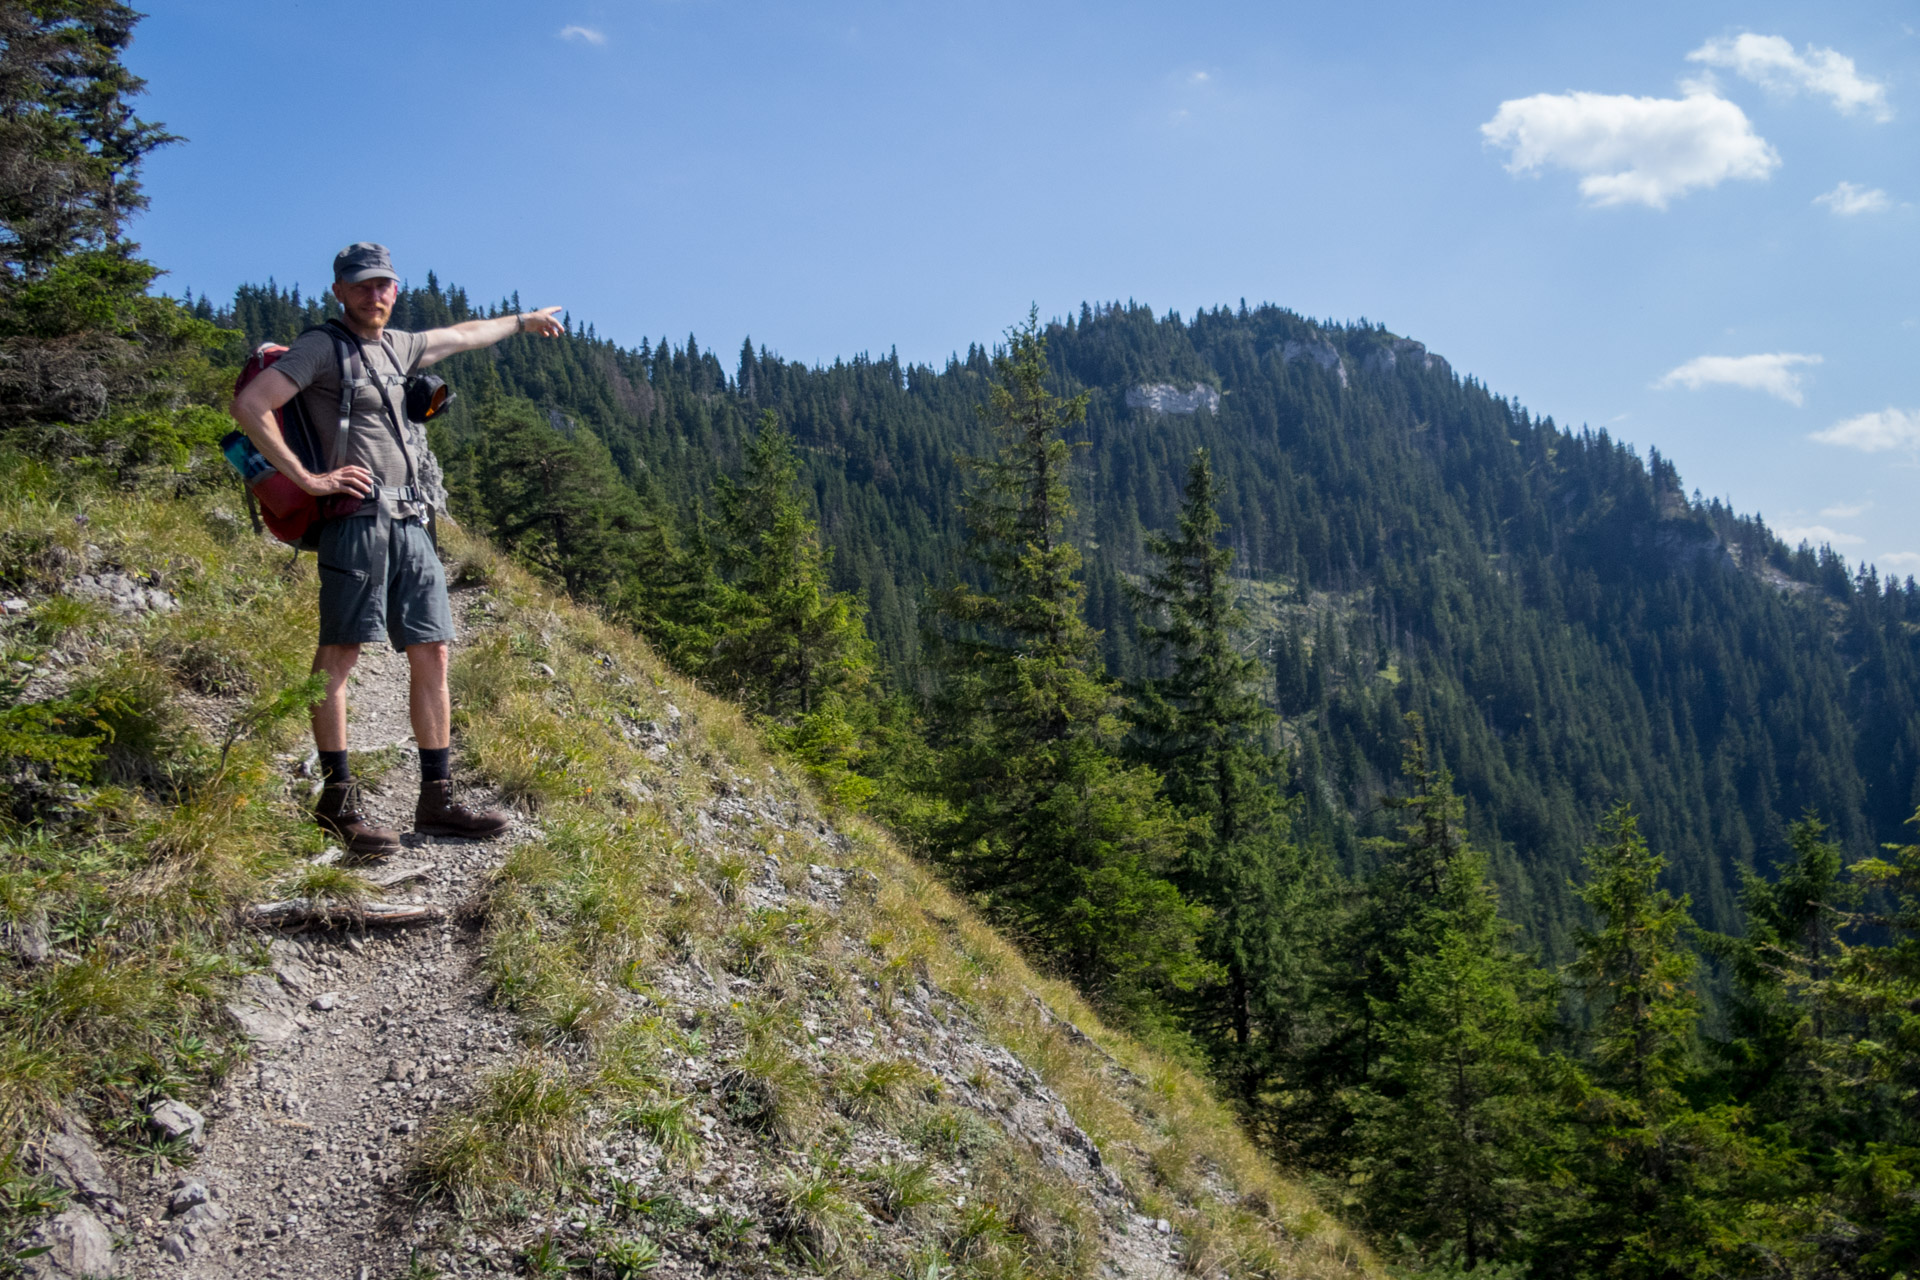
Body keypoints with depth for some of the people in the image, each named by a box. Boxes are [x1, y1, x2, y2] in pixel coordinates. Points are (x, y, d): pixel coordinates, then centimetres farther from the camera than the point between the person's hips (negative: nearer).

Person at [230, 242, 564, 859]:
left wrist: (525, 320, 53)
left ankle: (436, 800, 7)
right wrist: (306, 478, -14)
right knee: (338, 656, -7)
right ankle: (338, 803, -4)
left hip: (411, 522, 8)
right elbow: (249, 404, -12)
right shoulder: (322, 347, -1)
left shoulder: (399, 346, 21)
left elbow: (464, 334, 40)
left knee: (431, 654, 4)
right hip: (359, 518, -8)